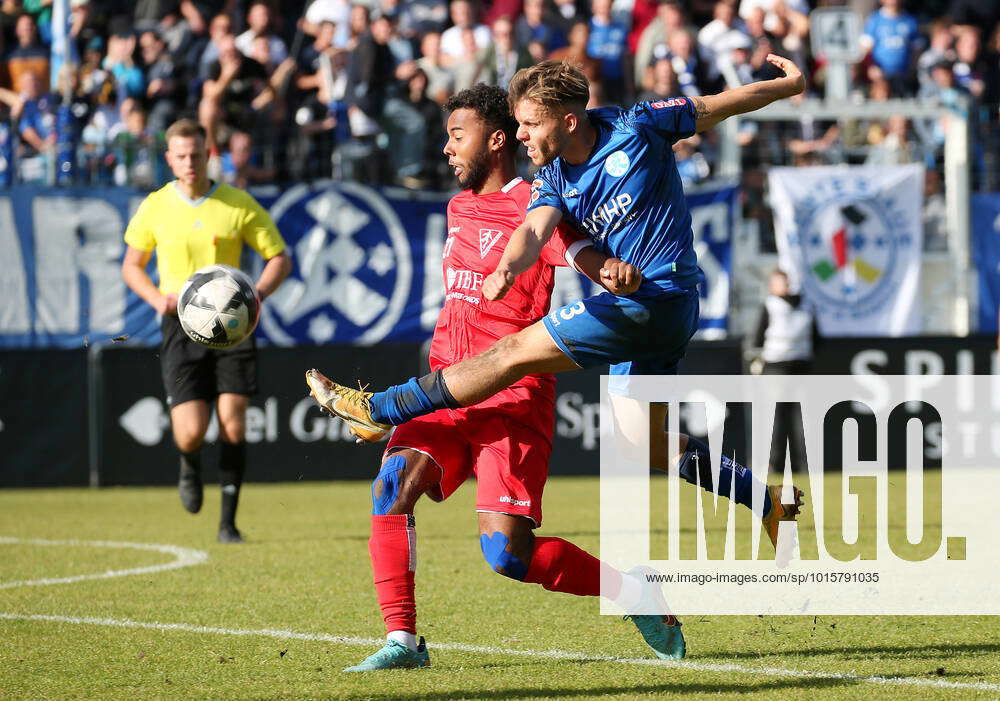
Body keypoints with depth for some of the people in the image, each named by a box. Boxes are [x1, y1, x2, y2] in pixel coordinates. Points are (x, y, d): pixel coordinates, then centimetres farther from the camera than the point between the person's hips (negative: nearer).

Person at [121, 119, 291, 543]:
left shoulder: (239, 204, -1)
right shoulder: (155, 207, 2)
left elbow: (279, 258, 5)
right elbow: (131, 264, 14)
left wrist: (256, 295, -14)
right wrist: (157, 298, -7)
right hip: (182, 327, 0)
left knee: (233, 424, -9)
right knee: (190, 433, -11)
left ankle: (228, 522, 4)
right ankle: (190, 468, 28)